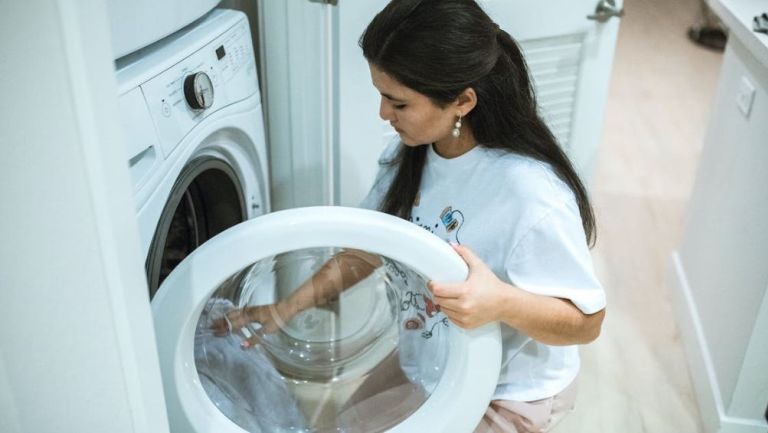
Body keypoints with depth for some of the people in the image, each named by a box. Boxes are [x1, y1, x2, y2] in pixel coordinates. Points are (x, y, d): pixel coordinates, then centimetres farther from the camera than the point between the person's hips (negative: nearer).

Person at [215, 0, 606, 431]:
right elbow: (367, 250, 0)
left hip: (508, 395, -6)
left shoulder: (530, 195, -35)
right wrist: (286, 309, -8)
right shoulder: (410, 154, -12)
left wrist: (502, 302, -45)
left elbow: (586, 321, -25)